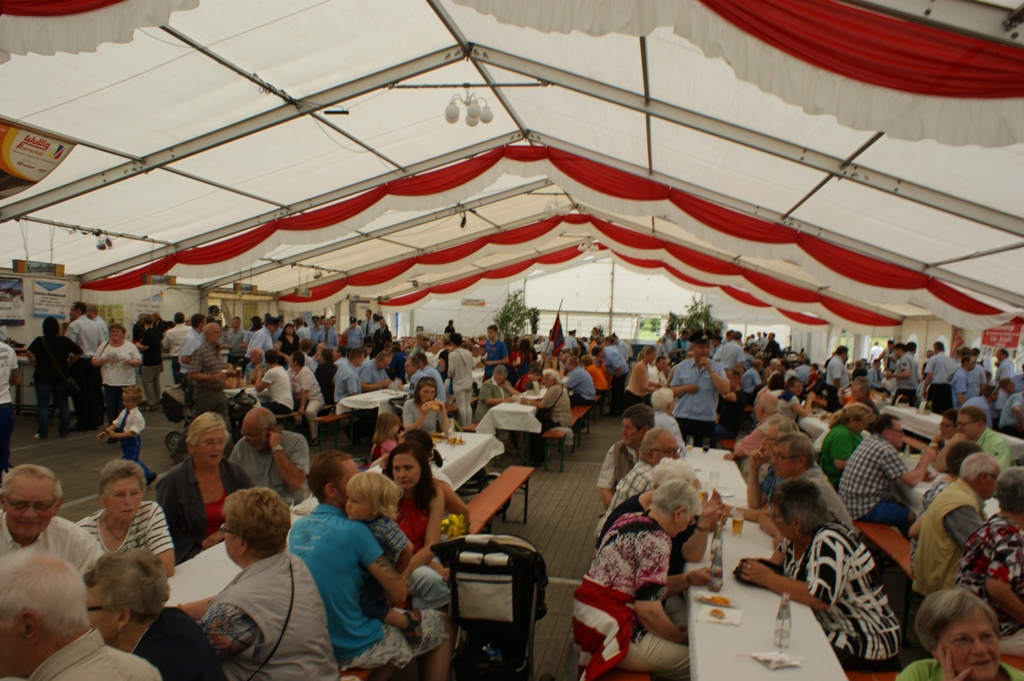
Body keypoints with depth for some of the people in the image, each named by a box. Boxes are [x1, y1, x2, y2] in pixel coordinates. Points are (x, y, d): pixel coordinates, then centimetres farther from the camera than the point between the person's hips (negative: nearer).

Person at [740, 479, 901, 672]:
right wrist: (761, 566, -2)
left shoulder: (829, 544, -23)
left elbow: (819, 598, -34)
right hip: (831, 629, 8)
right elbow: (782, 552, 21)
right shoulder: (797, 537, 0)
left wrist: (768, 578, -26)